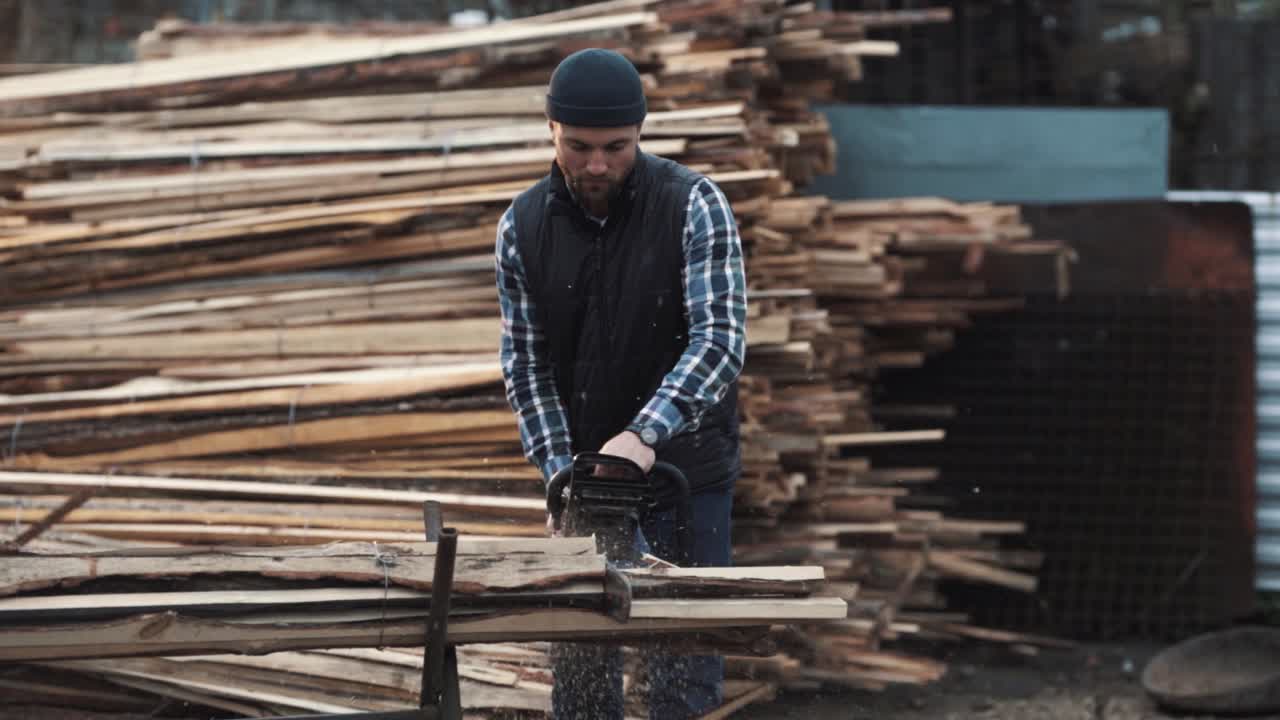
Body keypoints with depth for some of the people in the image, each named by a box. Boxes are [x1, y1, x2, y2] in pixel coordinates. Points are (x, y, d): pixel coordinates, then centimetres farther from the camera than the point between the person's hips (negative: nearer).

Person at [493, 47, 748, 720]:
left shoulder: (693, 204, -12)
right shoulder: (523, 226, -2)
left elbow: (720, 337, -22)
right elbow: (525, 366, -1)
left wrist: (645, 435, -35)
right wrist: (561, 478, -13)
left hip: (687, 469, -3)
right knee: (580, 665, 6)